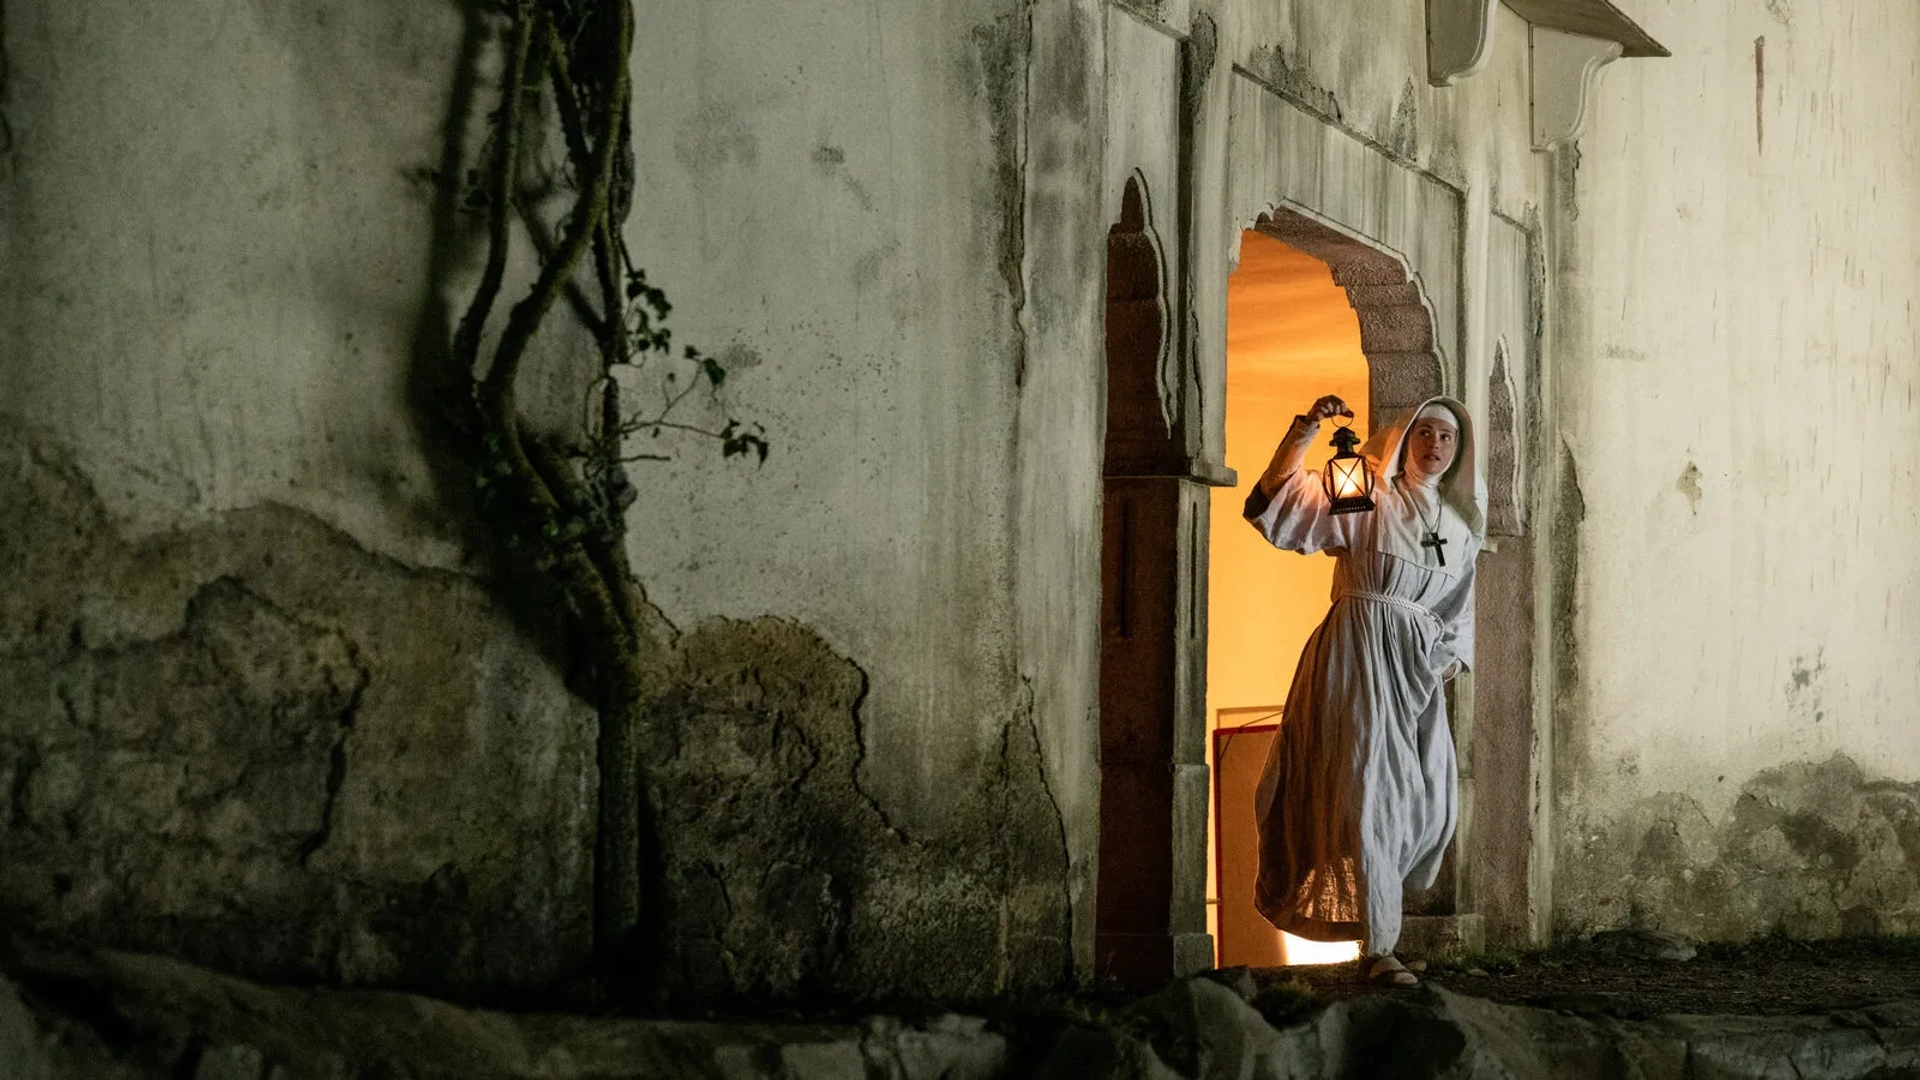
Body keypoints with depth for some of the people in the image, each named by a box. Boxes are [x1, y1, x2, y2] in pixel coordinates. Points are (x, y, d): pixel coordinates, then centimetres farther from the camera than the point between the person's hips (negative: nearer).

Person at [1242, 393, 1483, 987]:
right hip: (1358, 652, -6)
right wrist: (1305, 428, -20)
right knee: (1369, 792, -12)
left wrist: (1453, 654, 11)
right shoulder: (1365, 498, 0)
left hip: (1419, 668, 6)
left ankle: (1370, 902, 27)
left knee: (1433, 801, 6)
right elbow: (1280, 494, -8)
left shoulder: (1461, 525, 17)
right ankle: (1378, 948, -13)